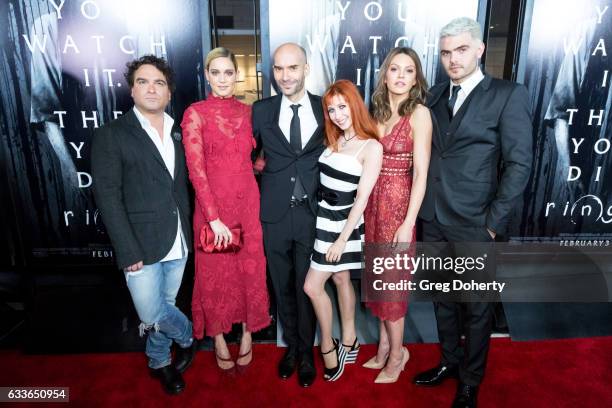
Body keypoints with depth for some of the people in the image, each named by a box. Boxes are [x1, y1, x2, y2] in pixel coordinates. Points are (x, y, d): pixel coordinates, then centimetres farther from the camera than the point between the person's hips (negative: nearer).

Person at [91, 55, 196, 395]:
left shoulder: (179, 133, 8)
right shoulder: (110, 135, -5)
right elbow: (108, 198, -10)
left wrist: (189, 235, 5)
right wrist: (128, 251, -15)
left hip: (178, 242, 4)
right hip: (142, 244, -3)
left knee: (163, 306, 16)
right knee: (152, 314, -1)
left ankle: (159, 361, 41)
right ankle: (187, 336, 31)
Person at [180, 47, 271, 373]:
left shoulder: (246, 111, 8)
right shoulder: (196, 113, -5)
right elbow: (195, 169, -12)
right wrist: (214, 217, -17)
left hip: (248, 202, 3)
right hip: (212, 203, -3)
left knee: (249, 269, 10)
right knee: (215, 273, 10)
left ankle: (247, 333, 31)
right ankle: (218, 339, 30)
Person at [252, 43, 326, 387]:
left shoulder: (325, 108, 0)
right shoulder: (261, 110, 2)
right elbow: (248, 155, 11)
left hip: (313, 214, -1)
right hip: (275, 214, 1)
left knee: (307, 287, 10)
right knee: (283, 287, 15)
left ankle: (306, 352, 33)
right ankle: (291, 345, 38)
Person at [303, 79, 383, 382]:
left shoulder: (371, 147, -13)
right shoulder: (333, 140, 8)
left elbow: (362, 198, -15)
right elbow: (321, 179, 6)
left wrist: (343, 239, -16)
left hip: (343, 223, -6)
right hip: (324, 217, 6)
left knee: (312, 286, -3)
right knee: (340, 278, 16)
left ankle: (328, 348, 18)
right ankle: (348, 342, 33)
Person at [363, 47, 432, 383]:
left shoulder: (419, 113, -10)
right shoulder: (378, 111, 9)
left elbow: (421, 173, -15)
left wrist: (408, 223, -18)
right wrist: (365, 206, 2)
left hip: (399, 203, -6)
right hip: (374, 201, 6)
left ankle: (396, 353, 27)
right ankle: (384, 346, 33)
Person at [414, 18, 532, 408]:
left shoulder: (508, 95, -6)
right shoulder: (435, 94, 9)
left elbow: (519, 163, -10)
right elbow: (426, 151, 10)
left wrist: (494, 222, -12)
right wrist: (424, 207, 2)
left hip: (474, 224, -4)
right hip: (434, 219, 5)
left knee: (477, 306, 11)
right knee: (443, 298, 19)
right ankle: (450, 361, 41)